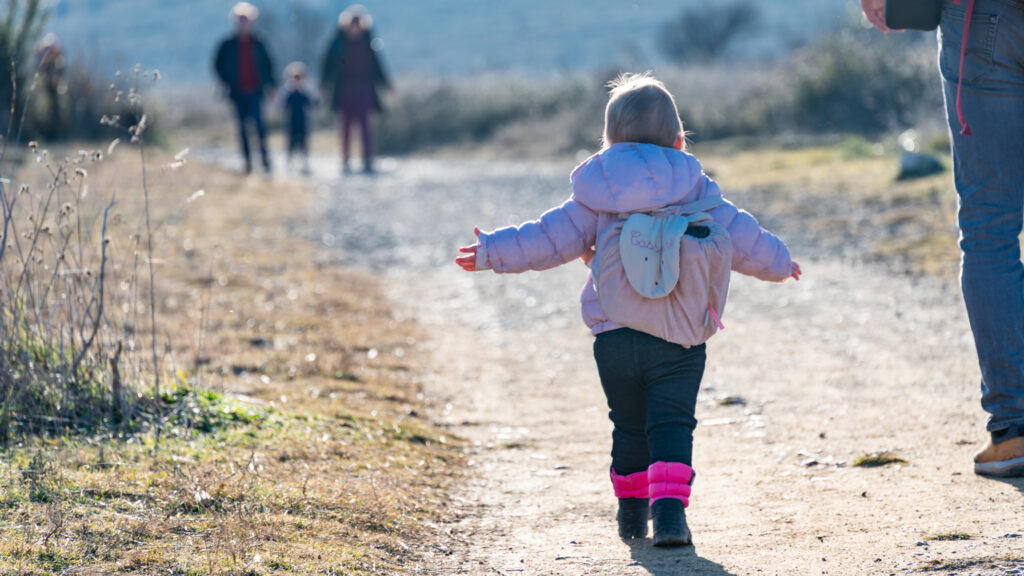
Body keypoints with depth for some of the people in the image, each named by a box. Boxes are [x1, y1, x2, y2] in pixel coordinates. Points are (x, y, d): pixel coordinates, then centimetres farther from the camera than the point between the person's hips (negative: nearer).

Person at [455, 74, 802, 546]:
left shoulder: (595, 195, 2)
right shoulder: (695, 190, 0)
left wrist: (493, 251, 10)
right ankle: (669, 509, -20)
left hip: (614, 338, 2)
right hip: (678, 341, -2)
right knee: (671, 424, -2)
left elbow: (553, 238, 1)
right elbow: (739, 238, 7)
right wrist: (778, 263, 25)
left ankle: (632, 510, 24)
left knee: (629, 426, 18)